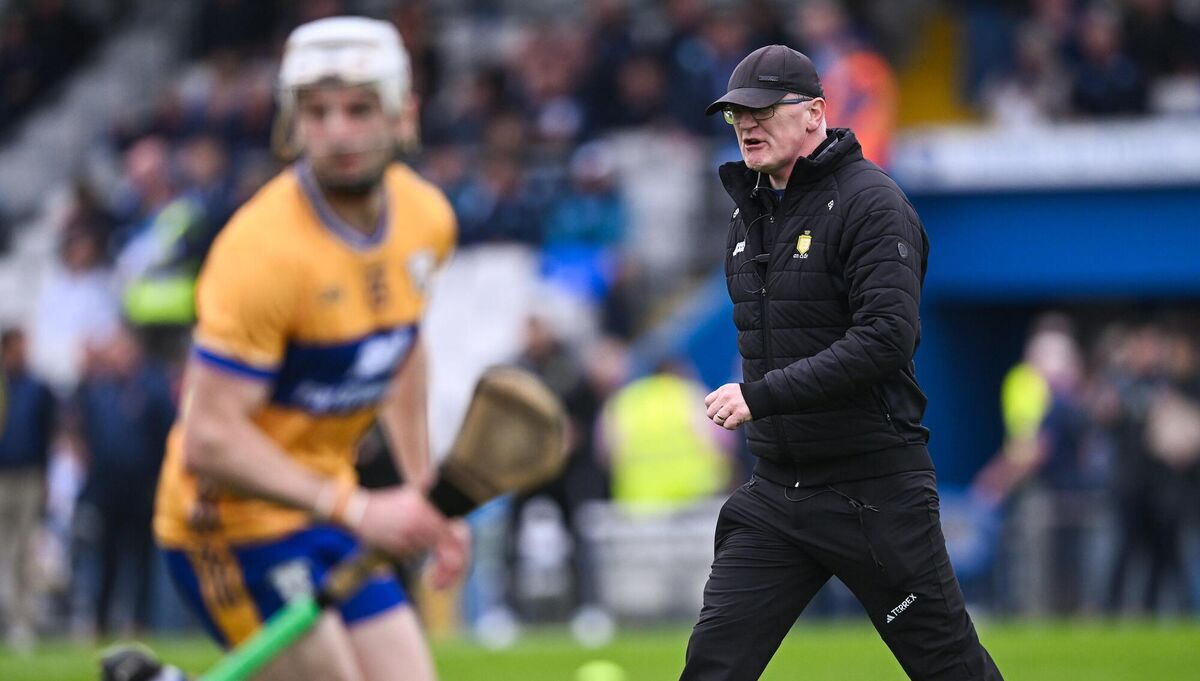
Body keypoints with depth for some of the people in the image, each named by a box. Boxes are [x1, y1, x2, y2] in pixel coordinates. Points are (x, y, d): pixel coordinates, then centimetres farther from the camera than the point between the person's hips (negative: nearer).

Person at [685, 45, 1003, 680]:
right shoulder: (750, 211, 13)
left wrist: (763, 396, -23)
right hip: (774, 491, 7)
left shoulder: (870, 202, -12)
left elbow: (887, 339, -23)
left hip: (877, 493, -7)